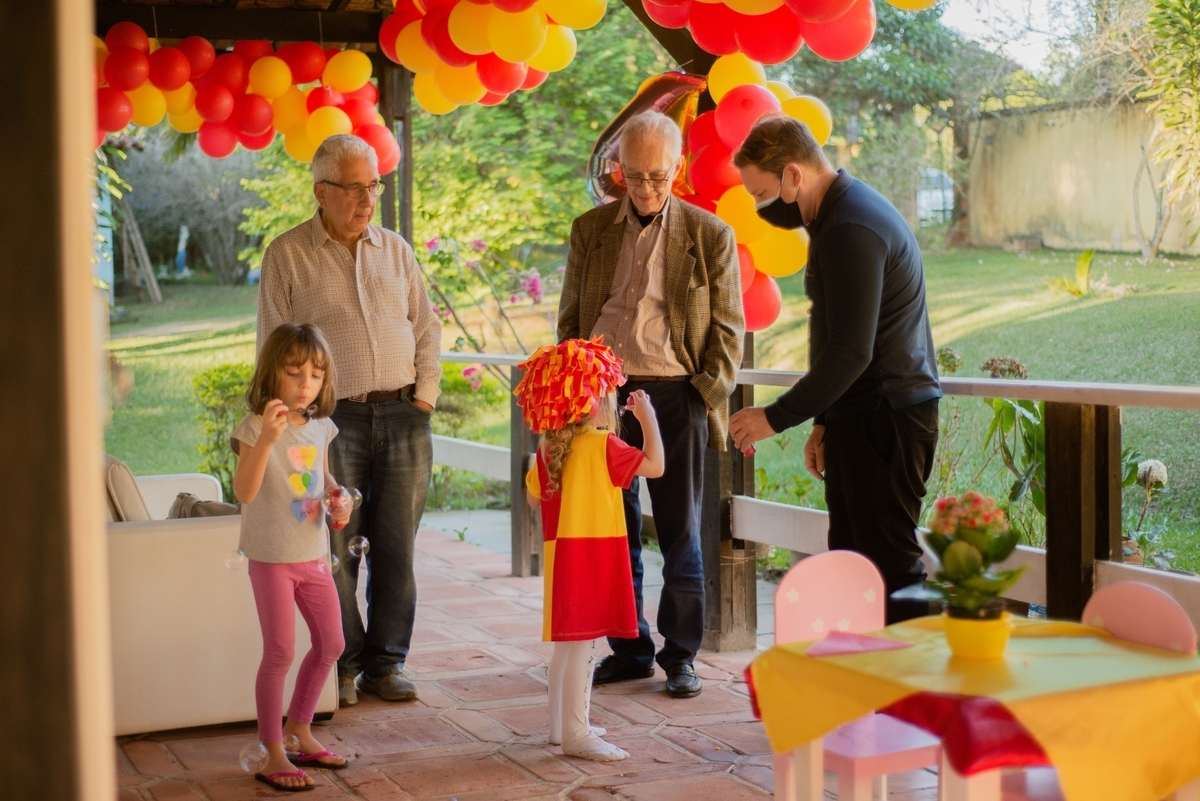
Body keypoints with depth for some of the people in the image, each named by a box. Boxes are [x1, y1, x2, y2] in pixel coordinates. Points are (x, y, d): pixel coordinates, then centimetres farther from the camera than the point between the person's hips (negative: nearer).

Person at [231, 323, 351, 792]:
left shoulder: (319, 427, 3)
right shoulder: (256, 428, -17)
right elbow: (244, 491, -28)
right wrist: (267, 439, -40)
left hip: (314, 555, 7)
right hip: (272, 558, -7)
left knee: (330, 644, 13)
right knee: (280, 652, -4)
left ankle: (299, 727, 33)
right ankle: (273, 756, 7)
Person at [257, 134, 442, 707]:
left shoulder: (395, 250, 13)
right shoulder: (287, 256, 2)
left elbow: (426, 329, 16)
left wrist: (425, 394, 4)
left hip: (404, 417, 3)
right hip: (334, 418, -3)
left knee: (396, 547, 4)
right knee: (335, 548, -2)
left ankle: (386, 664, 14)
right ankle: (343, 666, 10)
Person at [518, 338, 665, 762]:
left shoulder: (547, 450, 6)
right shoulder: (603, 446, -16)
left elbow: (534, 497, 16)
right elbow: (655, 465, -12)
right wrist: (648, 418, -1)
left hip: (561, 553, 8)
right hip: (594, 555, -8)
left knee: (568, 643, 18)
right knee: (583, 644, -6)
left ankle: (560, 723, 27)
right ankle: (575, 734, -5)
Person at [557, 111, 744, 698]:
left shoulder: (710, 235, 3)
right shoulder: (589, 230, 10)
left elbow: (727, 328, 5)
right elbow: (570, 318, 14)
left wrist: (709, 396, -6)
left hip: (675, 392, -2)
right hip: (603, 390, 2)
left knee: (680, 532, 3)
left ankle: (680, 656, 14)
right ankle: (628, 649, 19)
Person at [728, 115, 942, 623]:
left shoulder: (851, 230, -18)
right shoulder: (846, 212, 16)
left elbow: (850, 352, -23)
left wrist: (777, 418, -16)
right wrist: (824, 421, 18)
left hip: (885, 418, -10)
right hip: (863, 417, 10)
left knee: (890, 563, -7)